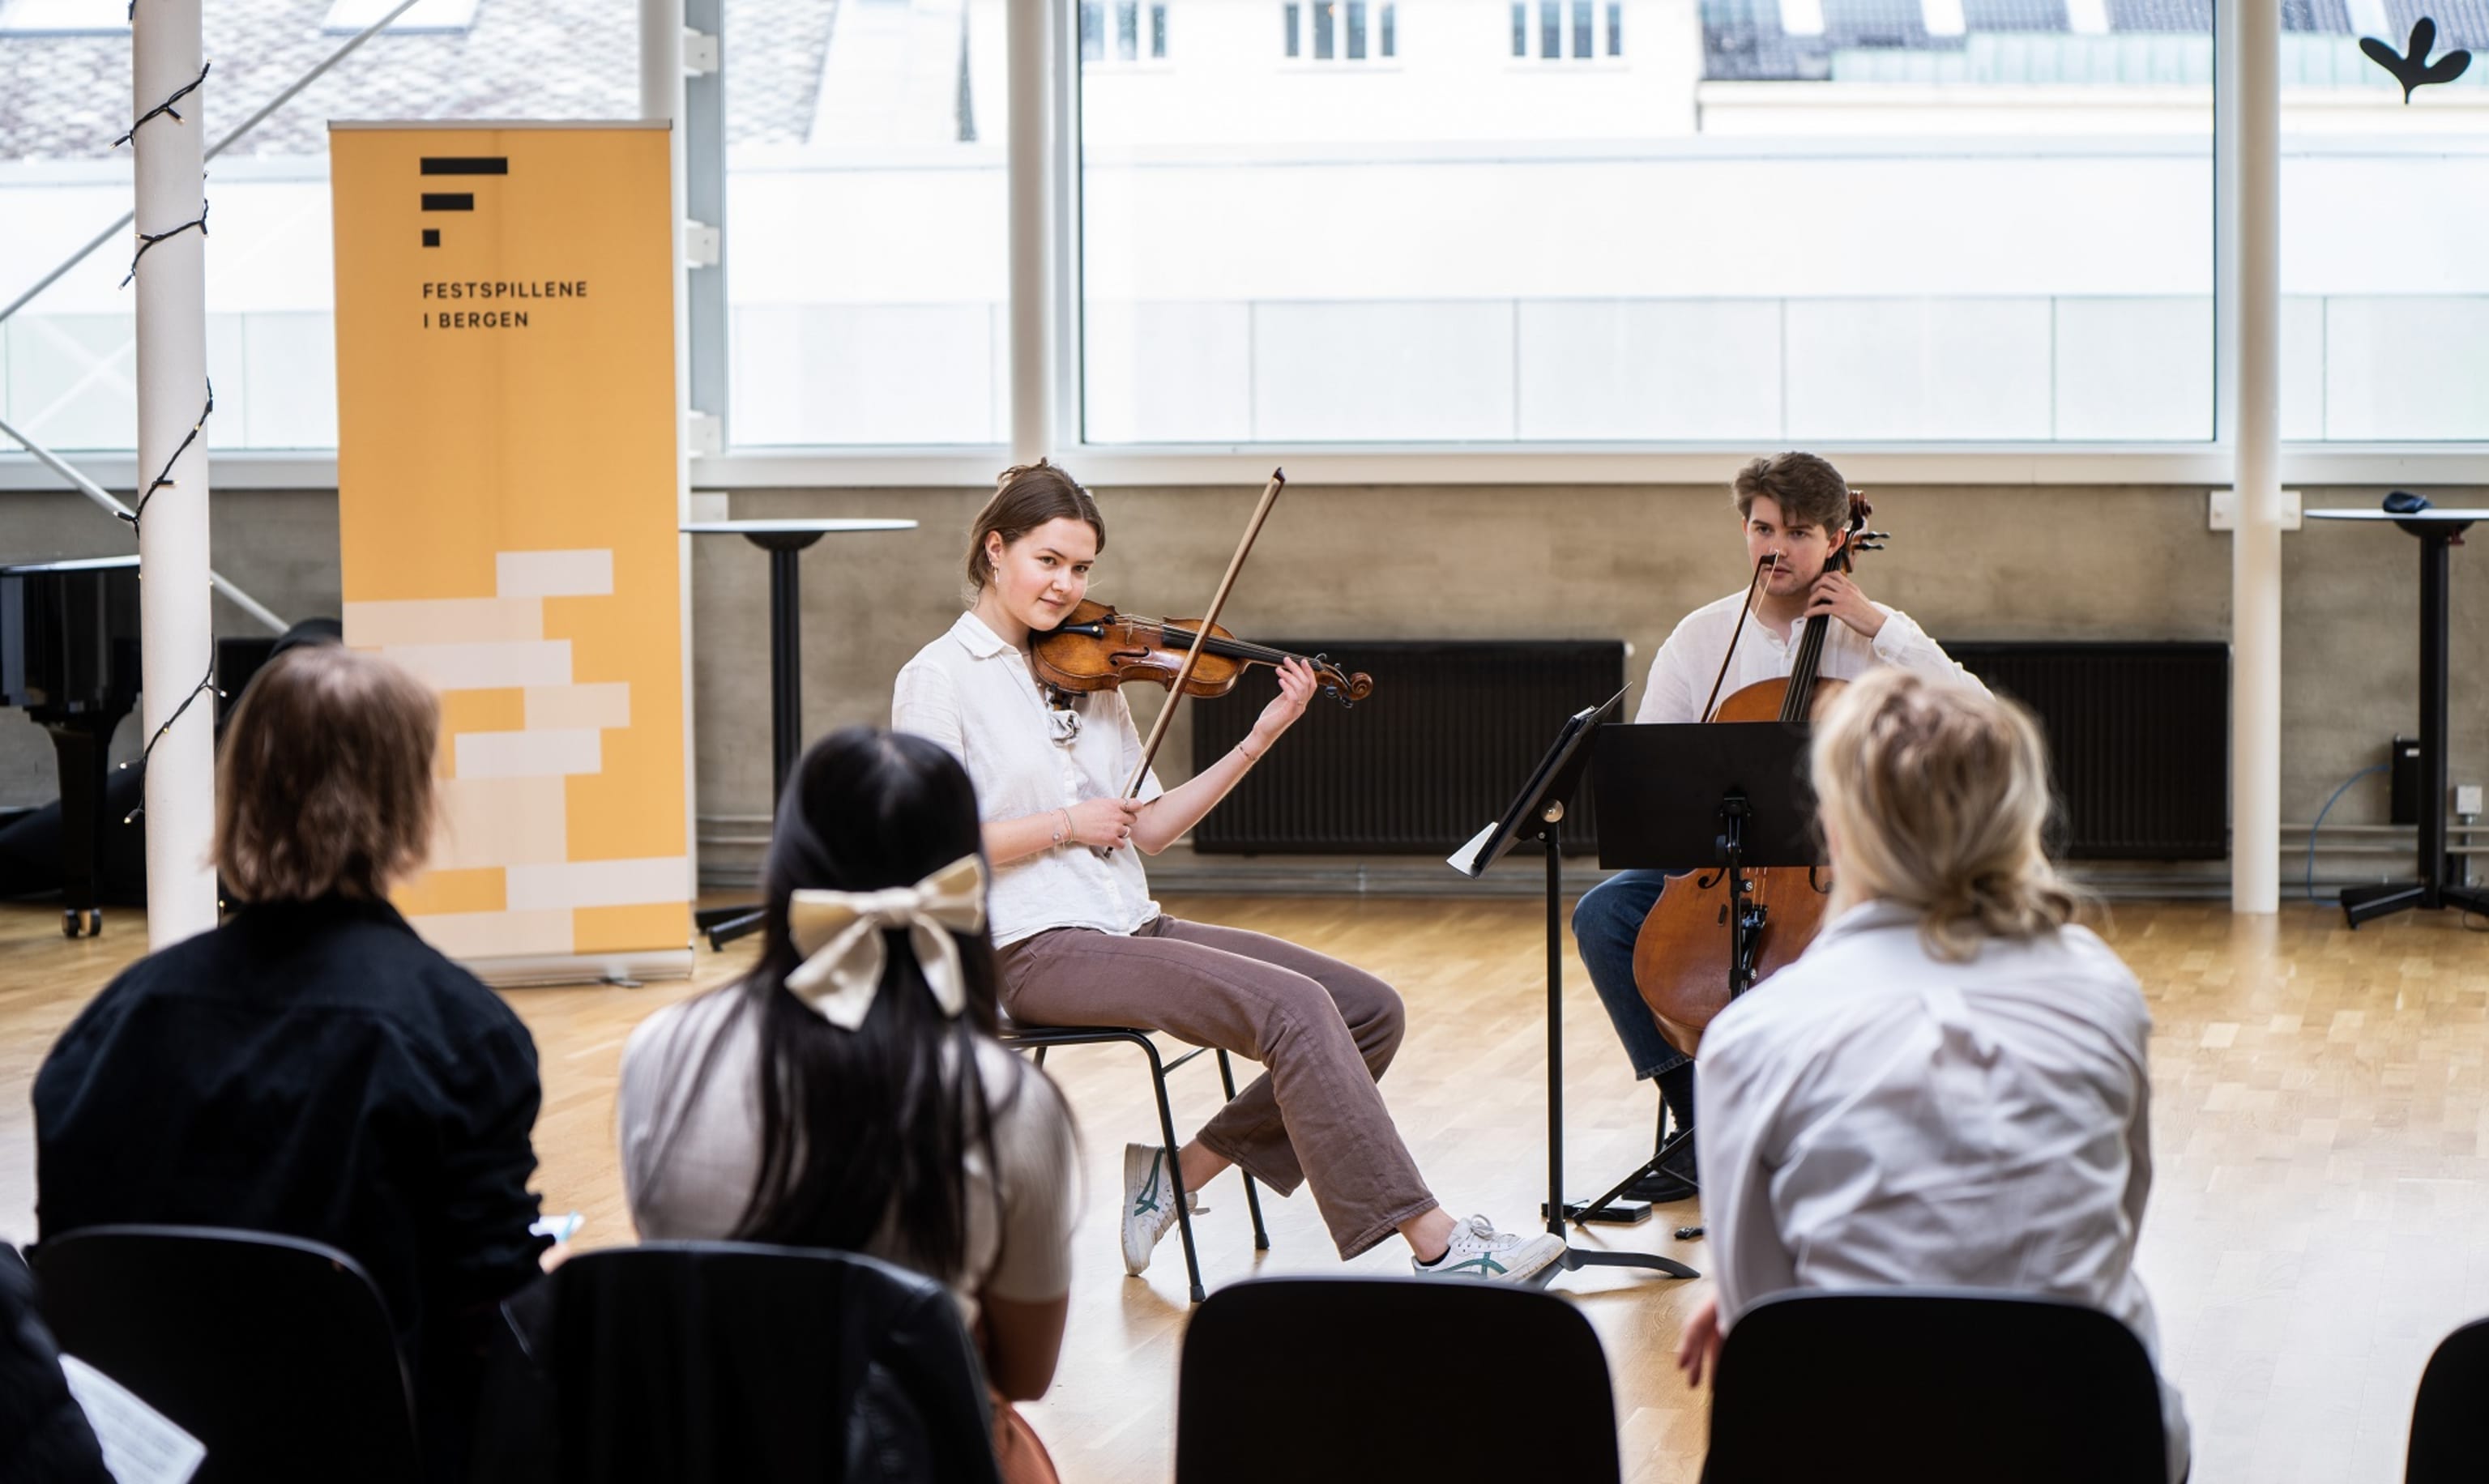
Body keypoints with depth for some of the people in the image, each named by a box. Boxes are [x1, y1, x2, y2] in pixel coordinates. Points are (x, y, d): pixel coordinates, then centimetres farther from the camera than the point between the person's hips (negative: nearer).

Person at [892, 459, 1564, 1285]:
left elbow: (1147, 830, 12)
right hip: (1035, 951, -8)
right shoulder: (939, 679, -4)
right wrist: (1064, 823, -13)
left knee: (1370, 1010, -2)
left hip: (1129, 928, 8)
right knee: (1295, 1009, -24)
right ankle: (1435, 1247, -21)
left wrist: (1258, 741, 3)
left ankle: (1177, 1177, 6)